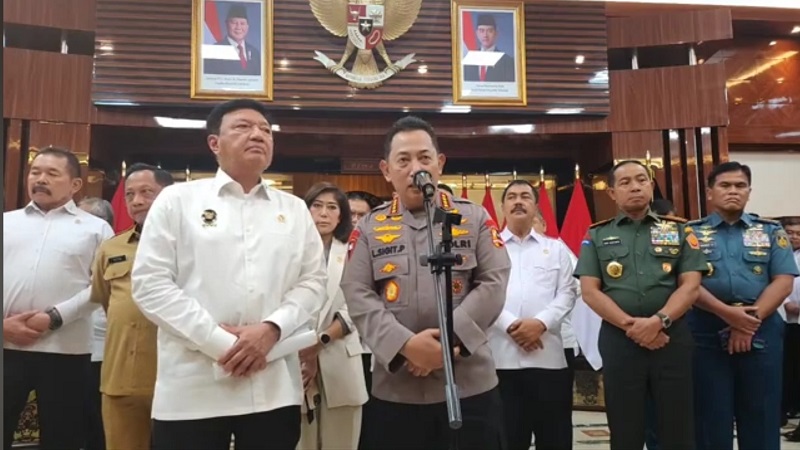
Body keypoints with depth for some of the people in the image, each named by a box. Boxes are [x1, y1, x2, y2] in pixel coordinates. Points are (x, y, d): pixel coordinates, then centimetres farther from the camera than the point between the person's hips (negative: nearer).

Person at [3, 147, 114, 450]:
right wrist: (4, 324, -4)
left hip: (65, 351, -2)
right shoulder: (7, 222, 16)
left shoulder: (95, 228, 7)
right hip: (7, 347, 3)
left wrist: (55, 317, -14)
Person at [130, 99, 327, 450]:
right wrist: (218, 342, -11)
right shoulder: (177, 199, 5)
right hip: (192, 388, -2)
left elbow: (312, 281, 8)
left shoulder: (294, 210, 13)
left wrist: (272, 329, -10)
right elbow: (150, 283, -3)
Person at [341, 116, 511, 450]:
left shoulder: (475, 217, 7)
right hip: (396, 390, 1)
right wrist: (405, 345, -17)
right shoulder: (369, 228, 7)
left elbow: (494, 284, -2)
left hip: (471, 384, 0)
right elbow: (357, 297, -2)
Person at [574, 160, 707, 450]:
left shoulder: (678, 230, 10)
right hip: (619, 339, 0)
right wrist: (631, 325, -12)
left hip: (671, 336, 1)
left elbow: (690, 285, 1)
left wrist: (658, 320, -15)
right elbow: (590, 292, 0)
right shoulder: (597, 236, 8)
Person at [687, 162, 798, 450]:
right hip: (706, 334, -1)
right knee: (712, 419, 5)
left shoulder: (771, 232, 11)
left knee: (761, 418, 7)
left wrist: (751, 320, -12)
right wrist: (726, 313, -18)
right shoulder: (691, 233, 6)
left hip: (761, 334, 2)